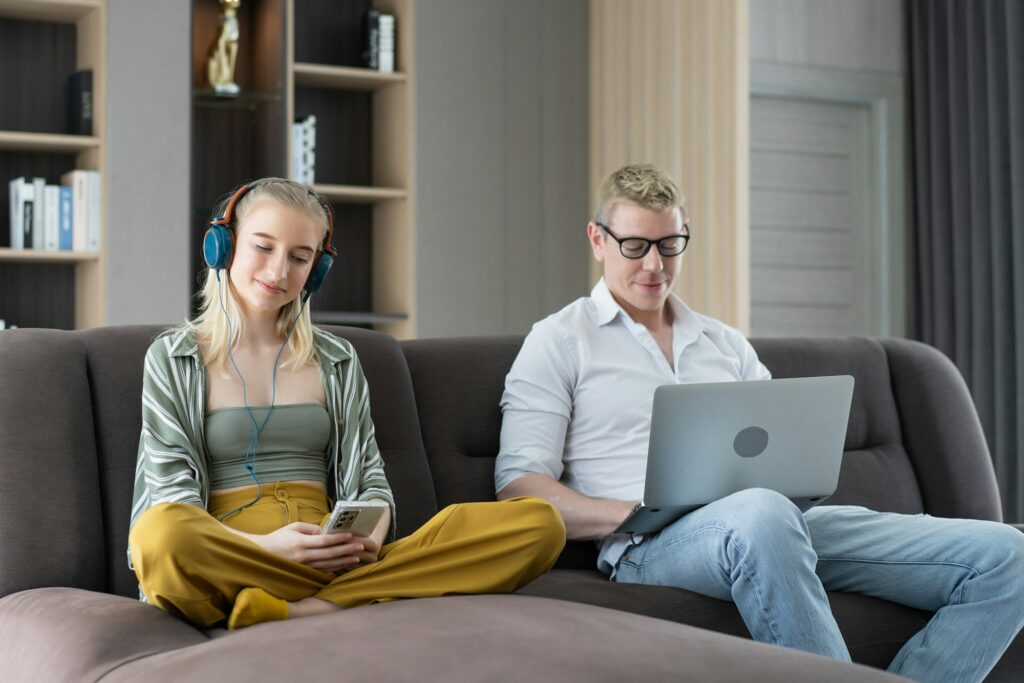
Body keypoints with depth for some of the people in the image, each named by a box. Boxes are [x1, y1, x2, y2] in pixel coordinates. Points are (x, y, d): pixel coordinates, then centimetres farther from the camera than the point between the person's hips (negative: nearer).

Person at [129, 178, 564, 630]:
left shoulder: (338, 361, 22)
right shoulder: (172, 359, 12)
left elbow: (370, 479, 17)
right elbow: (172, 497, 2)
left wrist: (370, 536, -8)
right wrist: (262, 546, -18)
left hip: (339, 560, 4)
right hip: (232, 562, -4)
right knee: (160, 534, -42)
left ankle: (299, 610, -29)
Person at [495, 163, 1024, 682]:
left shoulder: (727, 344, 27)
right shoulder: (559, 342, 11)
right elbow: (519, 490, 1)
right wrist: (637, 515, -15)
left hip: (777, 524, 6)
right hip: (651, 546, -5)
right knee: (760, 513, -43)